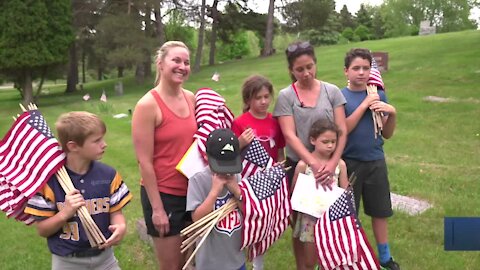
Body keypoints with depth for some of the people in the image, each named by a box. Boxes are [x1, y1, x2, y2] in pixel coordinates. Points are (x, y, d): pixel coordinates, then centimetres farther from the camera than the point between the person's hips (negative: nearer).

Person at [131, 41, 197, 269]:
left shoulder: (191, 98, 3)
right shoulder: (148, 105, -16)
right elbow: (144, 161, -16)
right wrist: (157, 208, -15)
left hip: (190, 191, 6)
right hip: (162, 194, -6)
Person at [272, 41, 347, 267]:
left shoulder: (332, 91, 1)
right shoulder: (285, 96, -3)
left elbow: (342, 131, -3)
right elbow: (290, 136, -11)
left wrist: (332, 163, -17)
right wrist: (314, 164, -22)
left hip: (330, 166, 1)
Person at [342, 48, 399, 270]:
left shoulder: (379, 95, 2)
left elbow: (387, 134, 5)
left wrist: (392, 113, -14)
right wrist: (364, 105, -21)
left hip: (376, 162, 3)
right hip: (349, 163, -3)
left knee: (380, 211, 14)